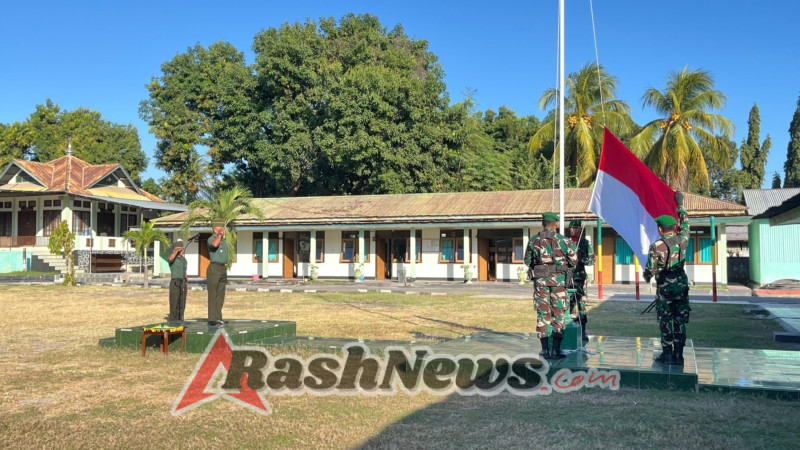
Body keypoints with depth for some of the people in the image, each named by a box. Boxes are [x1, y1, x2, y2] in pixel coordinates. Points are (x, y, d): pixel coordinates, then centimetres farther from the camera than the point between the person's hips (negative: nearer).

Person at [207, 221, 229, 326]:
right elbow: (215, 244, -34)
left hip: (223, 269, 8)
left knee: (220, 295, 8)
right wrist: (219, 234, -18)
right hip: (214, 269, -8)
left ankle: (218, 318, 12)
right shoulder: (211, 239, -8)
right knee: (213, 295, -5)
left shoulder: (223, 241, 18)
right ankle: (212, 319, -3)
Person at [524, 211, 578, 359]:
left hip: (540, 279, 2)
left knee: (542, 314, 7)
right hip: (558, 279, -1)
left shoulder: (533, 241, 4)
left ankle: (545, 350, 6)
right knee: (558, 314, 4)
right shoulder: (562, 240, -2)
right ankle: (556, 350, 2)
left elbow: (527, 262, 11)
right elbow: (574, 261, 4)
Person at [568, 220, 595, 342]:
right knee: (569, 303, 3)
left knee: (581, 303, -4)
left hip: (580, 276, -1)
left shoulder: (585, 243, 8)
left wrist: (582, 260, -14)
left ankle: (582, 331, 2)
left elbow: (592, 259, 4)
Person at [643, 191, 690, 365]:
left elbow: (650, 269, -9)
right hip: (681, 284, 4)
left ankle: (667, 354, 6)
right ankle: (678, 355, 11)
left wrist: (646, 278, 14)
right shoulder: (682, 240, -1)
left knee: (665, 321, 5)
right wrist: (680, 204, 27)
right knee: (680, 320, 8)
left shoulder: (656, 246, -14)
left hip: (665, 287, -4)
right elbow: (685, 224, 18)